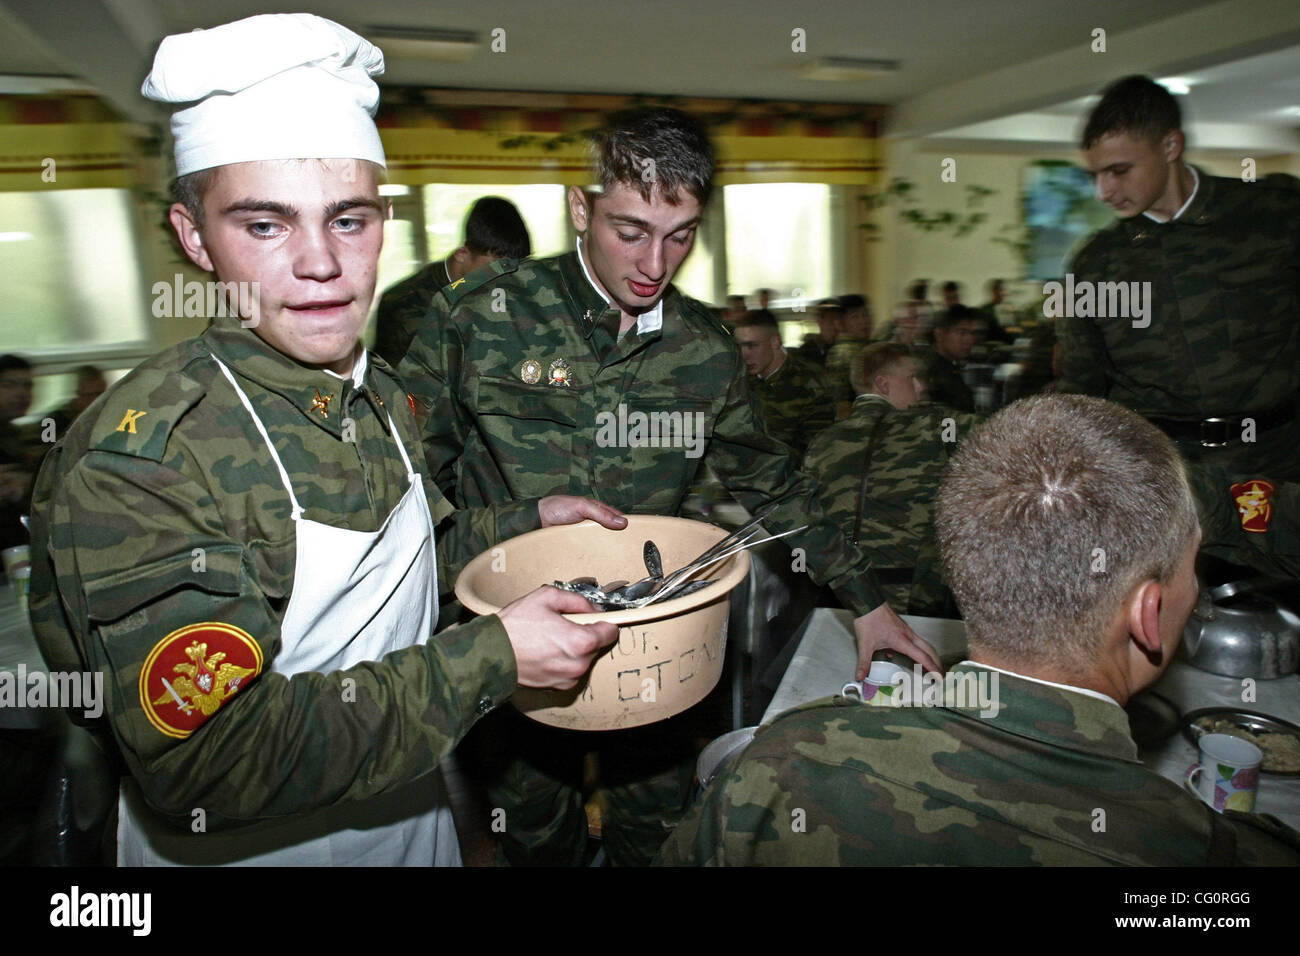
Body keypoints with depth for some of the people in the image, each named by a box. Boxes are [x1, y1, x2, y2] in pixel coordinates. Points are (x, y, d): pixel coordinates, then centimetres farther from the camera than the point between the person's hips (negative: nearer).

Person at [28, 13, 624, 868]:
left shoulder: (385, 396, -4)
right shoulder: (135, 462, -26)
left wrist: (529, 521, 4)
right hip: (250, 846, -6)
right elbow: (213, 759, -28)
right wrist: (491, 658, -28)